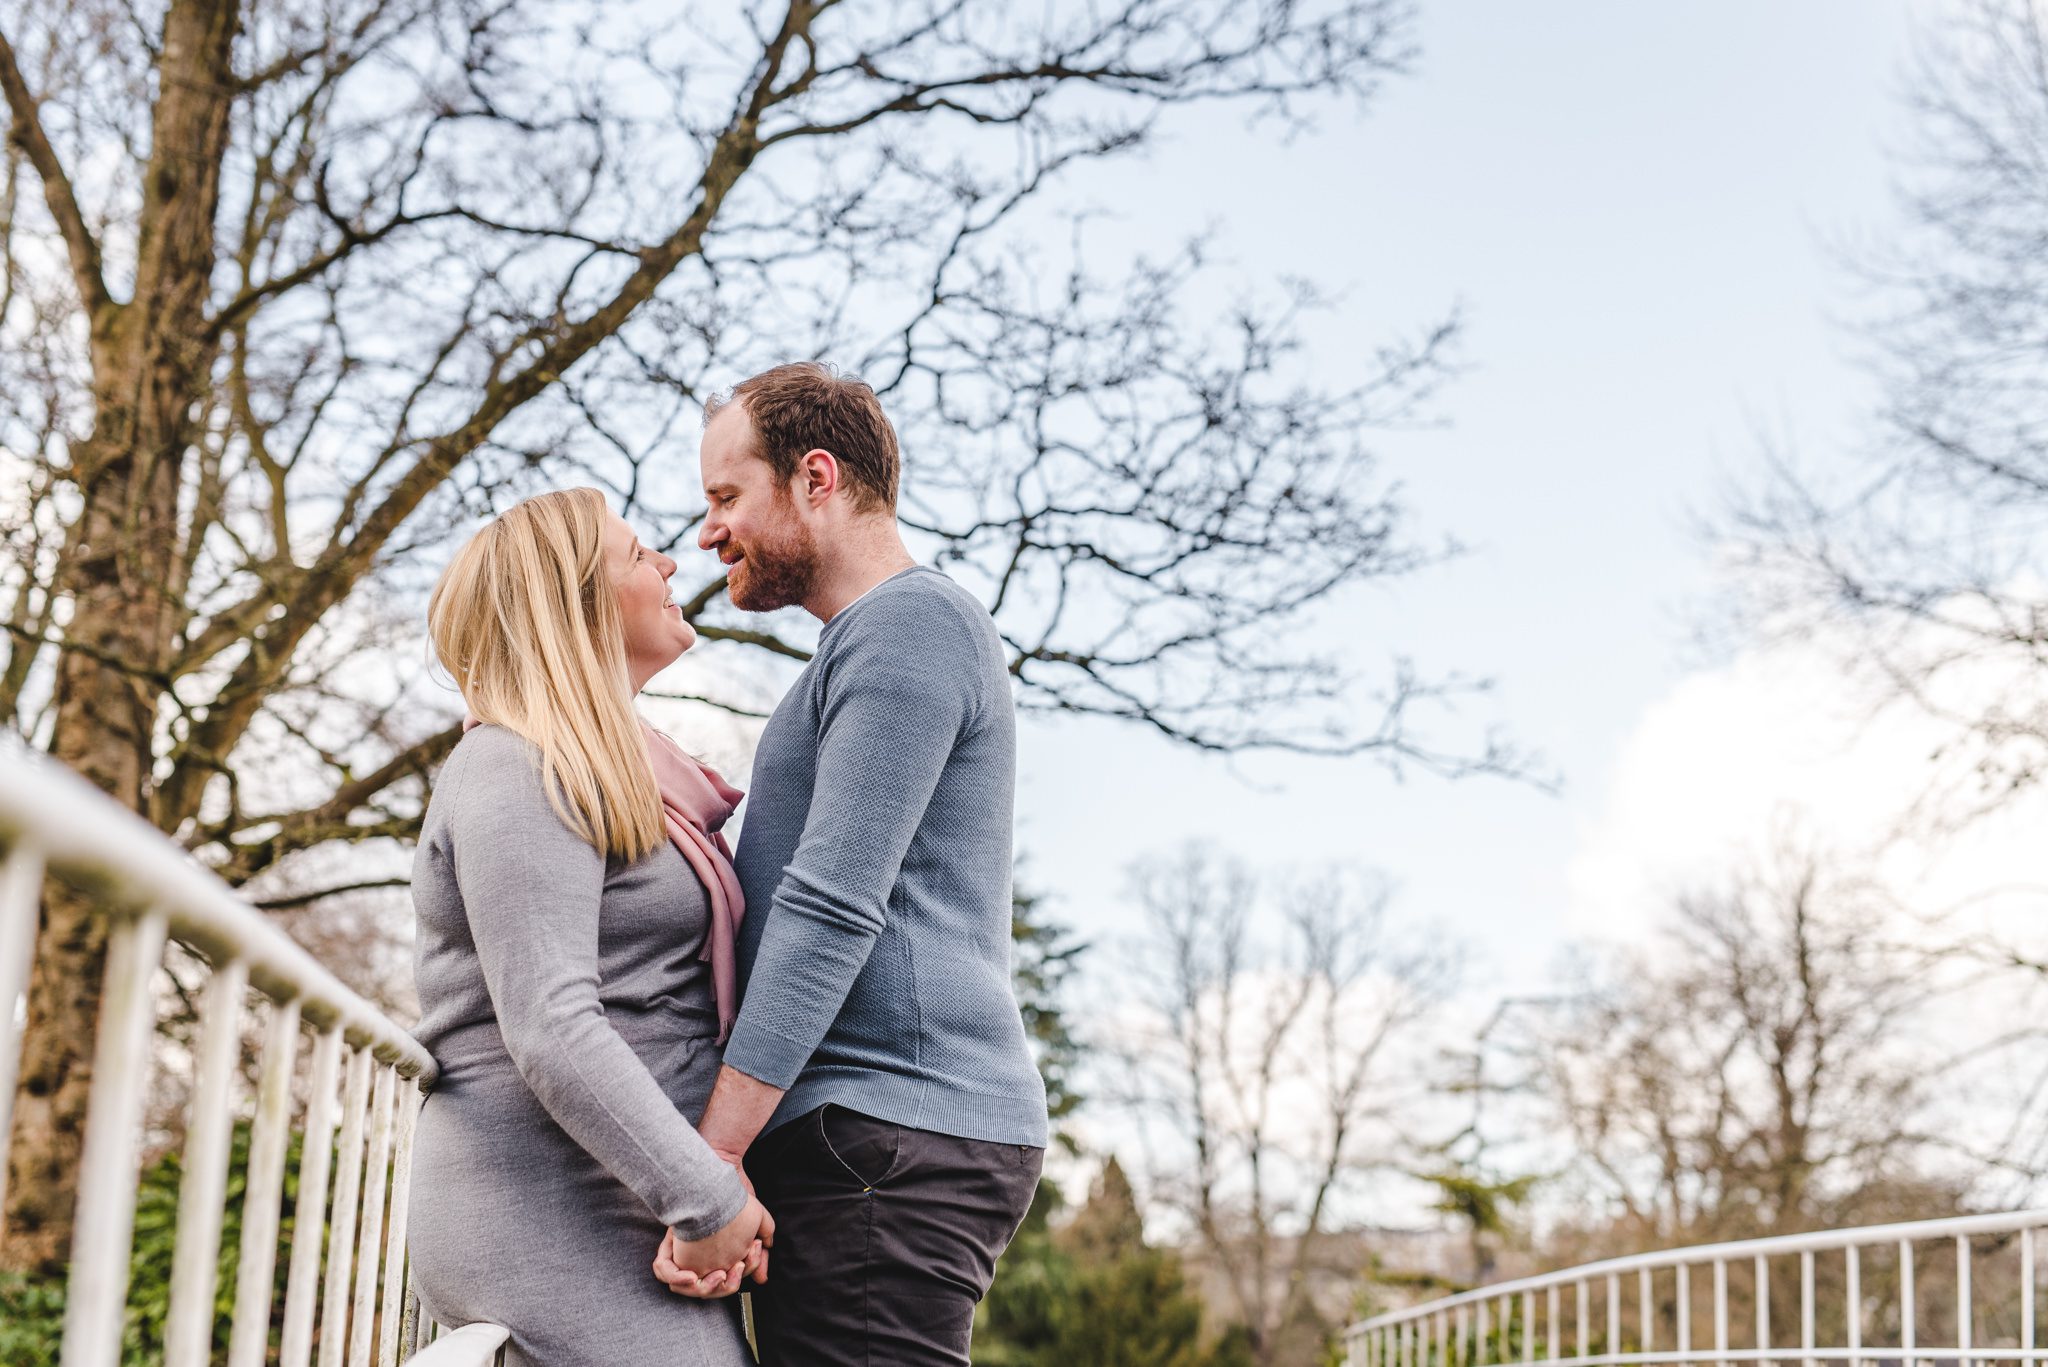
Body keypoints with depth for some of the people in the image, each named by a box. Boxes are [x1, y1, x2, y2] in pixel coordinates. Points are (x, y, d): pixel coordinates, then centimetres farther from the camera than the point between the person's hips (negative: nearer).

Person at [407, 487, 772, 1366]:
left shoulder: (609, 780, 20)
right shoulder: (519, 778, -10)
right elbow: (550, 1030, -20)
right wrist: (709, 1200, -19)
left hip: (612, 1215, 9)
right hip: (556, 1218, -9)